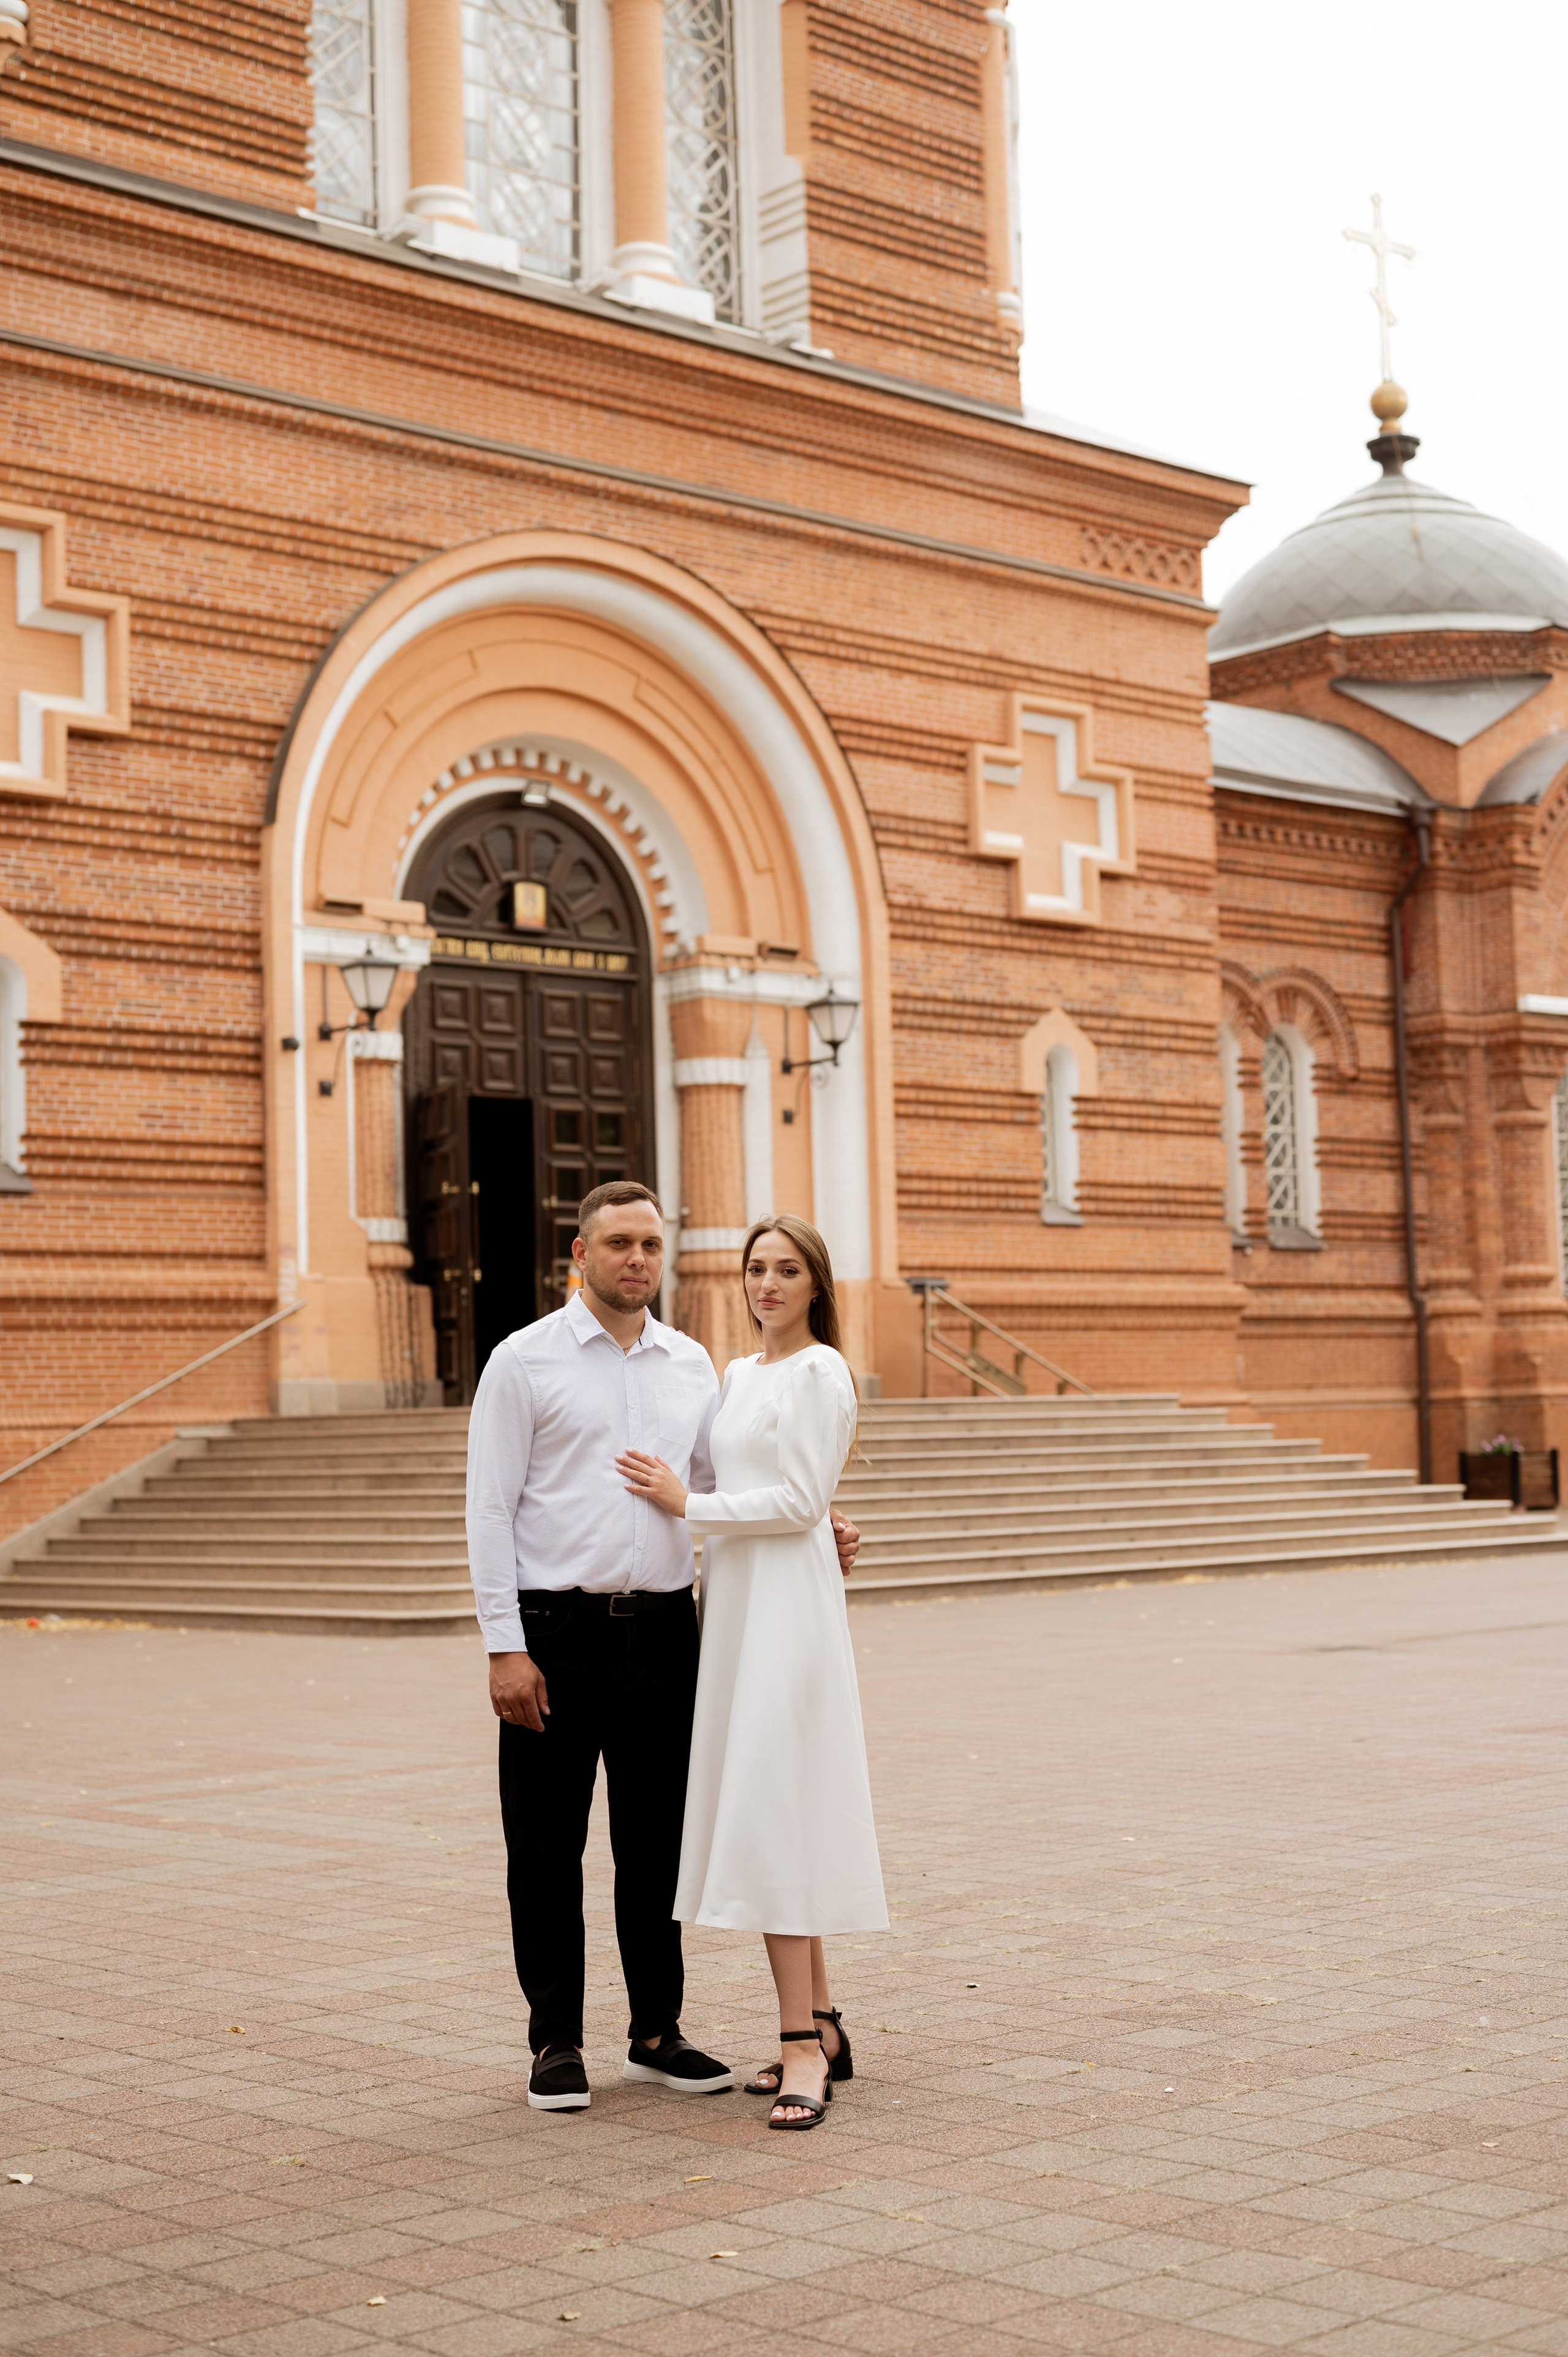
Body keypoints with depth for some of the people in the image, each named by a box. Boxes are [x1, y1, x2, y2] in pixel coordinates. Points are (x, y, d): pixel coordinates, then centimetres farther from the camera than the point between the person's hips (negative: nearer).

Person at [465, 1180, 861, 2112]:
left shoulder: (693, 1365, 11)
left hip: (664, 1630, 4)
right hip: (558, 1634, -4)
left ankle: (658, 2034, 22)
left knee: (658, 1844, 10)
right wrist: (506, 1646, -11)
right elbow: (491, 1509, -5)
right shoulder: (526, 1361, -2)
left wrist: (819, 1531, 2)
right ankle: (557, 2043, 15)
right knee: (548, 1850, 3)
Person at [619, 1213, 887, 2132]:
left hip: (788, 1606, -9)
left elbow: (800, 1502, -14)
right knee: (752, 1808, 9)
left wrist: (687, 1502, -10)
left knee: (773, 1809, -13)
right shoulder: (738, 1375, 17)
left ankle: (803, 2049, -12)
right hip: (732, 1603, 9)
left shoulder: (819, 1372, -8)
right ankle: (821, 2024, 17)